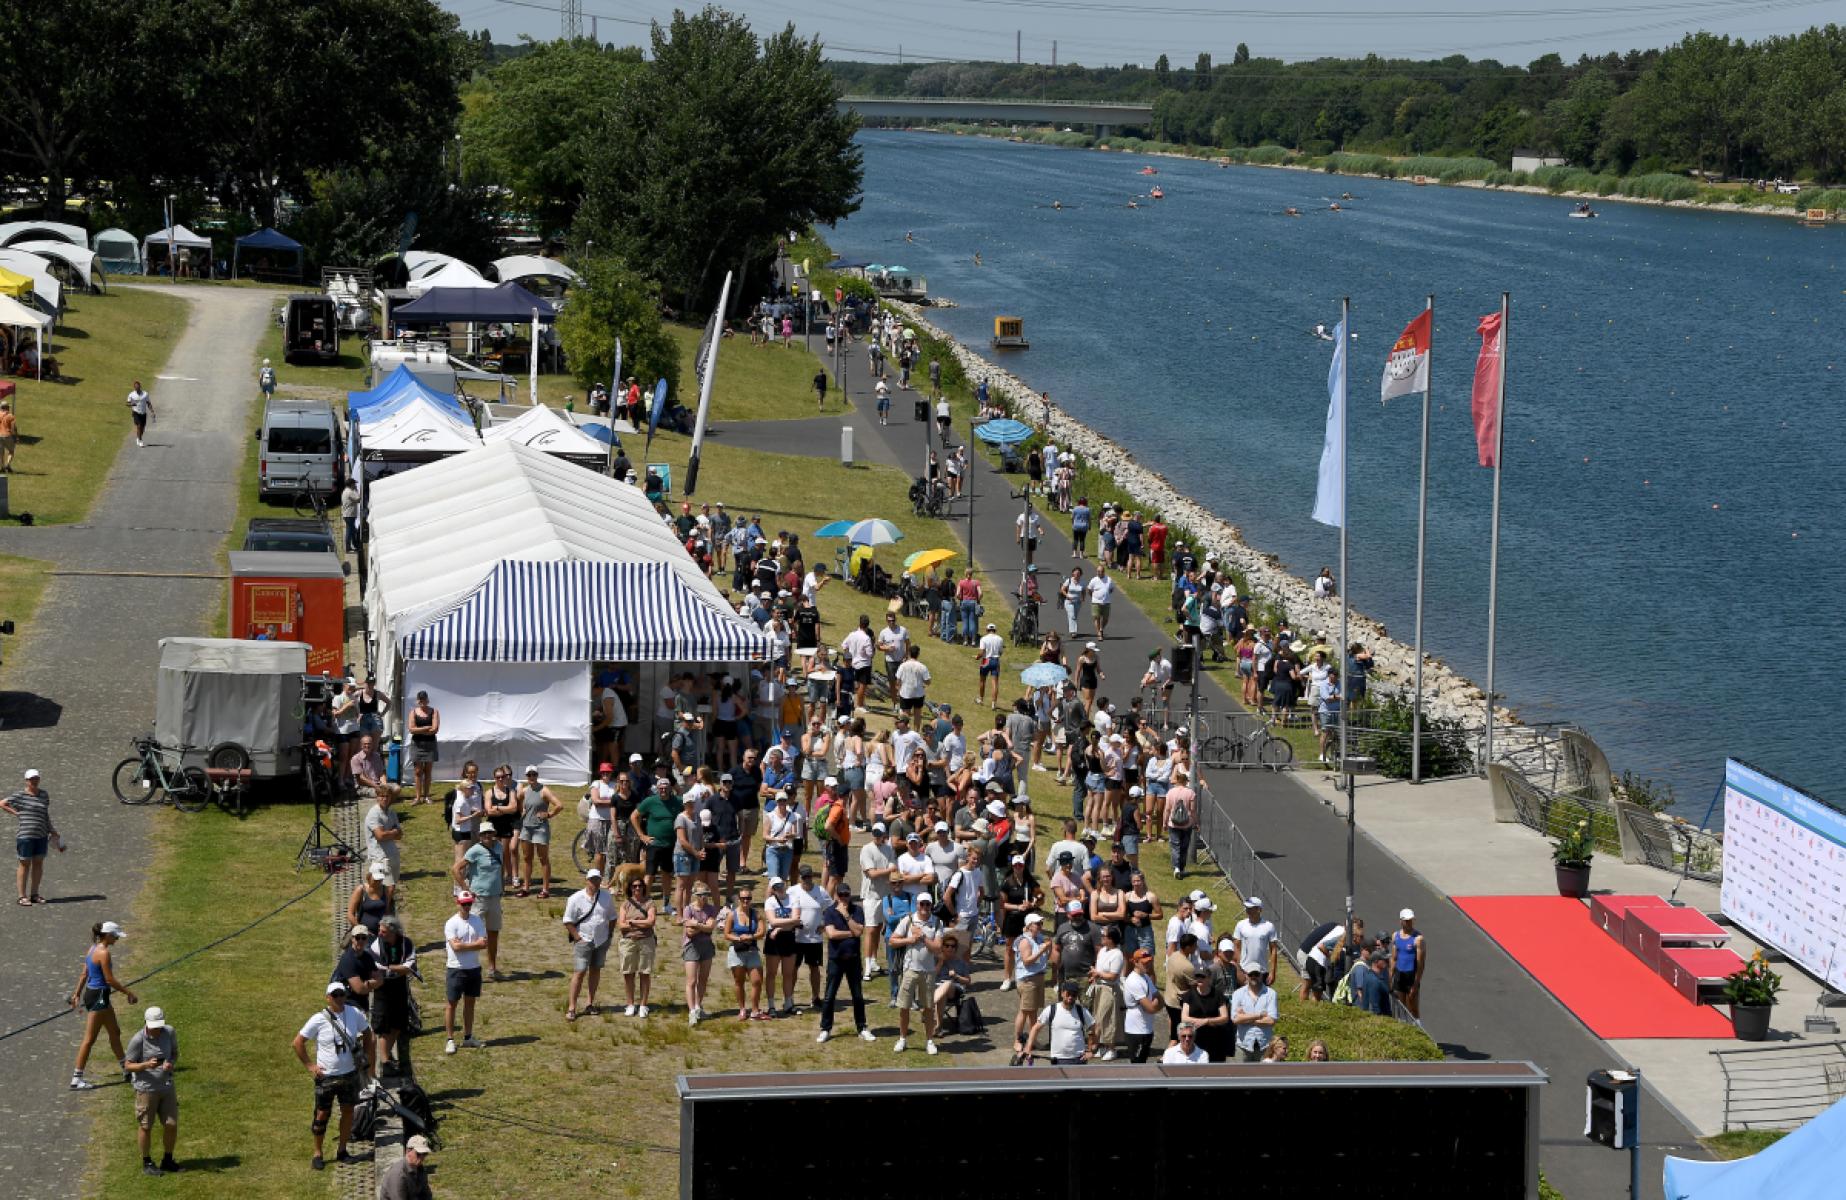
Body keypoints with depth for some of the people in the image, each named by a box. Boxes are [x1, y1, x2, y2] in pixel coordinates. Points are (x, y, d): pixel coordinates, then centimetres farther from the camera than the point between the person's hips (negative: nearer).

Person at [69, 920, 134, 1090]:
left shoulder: (94, 948, 9)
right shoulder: (104, 953, -19)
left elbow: (84, 974, 14)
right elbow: (110, 980, -20)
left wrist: (77, 994, 18)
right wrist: (129, 993, -11)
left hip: (91, 993, 10)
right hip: (98, 997, -10)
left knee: (115, 1032, 21)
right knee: (89, 1039, -5)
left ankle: (126, 1069, 35)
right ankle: (76, 1079, -3)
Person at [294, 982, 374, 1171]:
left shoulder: (355, 1014, -4)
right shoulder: (319, 1020, -13)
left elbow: (367, 1034, 15)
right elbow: (298, 1042, -4)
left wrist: (365, 1059, 9)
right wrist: (309, 1065, -6)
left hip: (349, 1074, 3)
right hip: (326, 1076, -3)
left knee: (348, 1111, 9)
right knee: (322, 1114, 2)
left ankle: (342, 1151, 23)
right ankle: (317, 1154, 15)